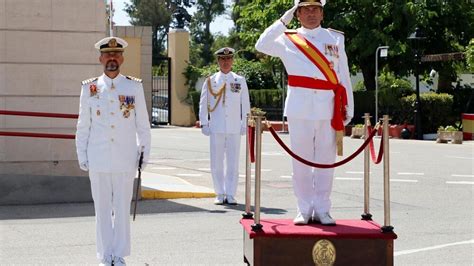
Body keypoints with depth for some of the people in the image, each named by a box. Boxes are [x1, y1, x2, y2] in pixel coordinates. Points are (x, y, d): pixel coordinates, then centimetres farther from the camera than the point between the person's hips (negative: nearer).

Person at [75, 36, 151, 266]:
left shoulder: (135, 87, 4)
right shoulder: (89, 88, 5)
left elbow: (143, 125, 6)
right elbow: (83, 127, 7)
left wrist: (145, 154, 2)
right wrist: (82, 157, 3)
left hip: (125, 160, 0)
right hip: (98, 161, 1)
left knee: (123, 208, 3)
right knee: (102, 210, 5)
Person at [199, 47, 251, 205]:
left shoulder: (240, 81, 10)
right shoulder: (211, 81, 8)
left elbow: (245, 104, 11)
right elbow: (203, 104, 9)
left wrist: (245, 124, 5)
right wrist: (204, 123, 2)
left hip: (234, 129, 0)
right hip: (216, 128, 0)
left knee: (233, 163, 0)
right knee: (217, 163, 1)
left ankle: (230, 195, 8)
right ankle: (220, 195, 10)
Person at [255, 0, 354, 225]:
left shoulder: (335, 38, 12)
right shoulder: (288, 39, 8)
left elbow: (344, 77, 10)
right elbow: (261, 46, -10)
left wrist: (348, 111, 5)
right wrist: (283, 21, -9)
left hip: (329, 109, 1)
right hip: (299, 109, -1)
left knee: (325, 161, 4)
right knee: (301, 161, 3)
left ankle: (322, 210, 11)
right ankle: (304, 210, 10)